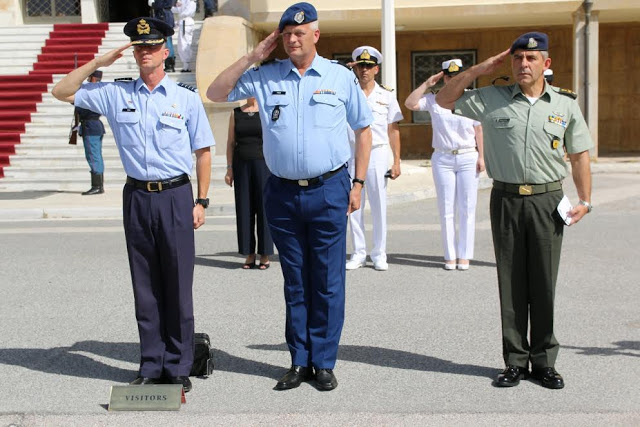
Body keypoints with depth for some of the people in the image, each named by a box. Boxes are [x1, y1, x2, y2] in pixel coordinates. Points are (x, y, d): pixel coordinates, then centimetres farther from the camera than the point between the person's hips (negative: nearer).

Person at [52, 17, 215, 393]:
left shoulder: (187, 98, 5)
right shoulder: (116, 94, 9)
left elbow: (203, 151, 6)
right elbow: (62, 92, 13)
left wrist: (201, 201, 0)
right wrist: (98, 63, 4)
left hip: (176, 196, -2)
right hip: (137, 196, 2)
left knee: (178, 285, 1)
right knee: (145, 286, 8)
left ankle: (178, 368, 11)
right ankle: (151, 366, 18)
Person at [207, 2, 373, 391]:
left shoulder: (340, 76, 3)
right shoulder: (265, 76, 7)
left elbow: (364, 129, 8)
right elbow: (216, 93, 8)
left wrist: (359, 184, 2)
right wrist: (252, 57, 1)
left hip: (329, 191, -2)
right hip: (282, 193, 2)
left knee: (328, 282, 2)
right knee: (295, 282, 10)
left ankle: (324, 363, 13)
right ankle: (300, 362, 19)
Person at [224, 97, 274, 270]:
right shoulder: (236, 113, 10)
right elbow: (231, 143, 10)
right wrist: (229, 168, 3)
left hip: (263, 164, -3)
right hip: (242, 166, 3)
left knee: (264, 209, -1)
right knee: (244, 210, 2)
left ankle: (265, 256, 6)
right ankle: (249, 255, 8)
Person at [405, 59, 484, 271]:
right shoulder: (434, 99, 5)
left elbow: (479, 129, 4)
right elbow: (410, 104, -7)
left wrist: (481, 156, -1)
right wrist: (427, 84, -6)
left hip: (468, 158, -1)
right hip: (442, 158, 1)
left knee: (467, 209, 0)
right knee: (446, 209, 3)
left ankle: (464, 255, 8)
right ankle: (450, 255, 9)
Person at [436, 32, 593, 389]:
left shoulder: (565, 104, 5)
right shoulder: (492, 99, 4)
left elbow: (580, 156, 9)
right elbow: (443, 101, 9)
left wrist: (585, 201, 0)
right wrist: (477, 70, 1)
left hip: (547, 201, 0)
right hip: (506, 199, 0)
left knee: (544, 283, 4)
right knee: (511, 284, 5)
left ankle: (544, 361, 16)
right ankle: (516, 361, 14)